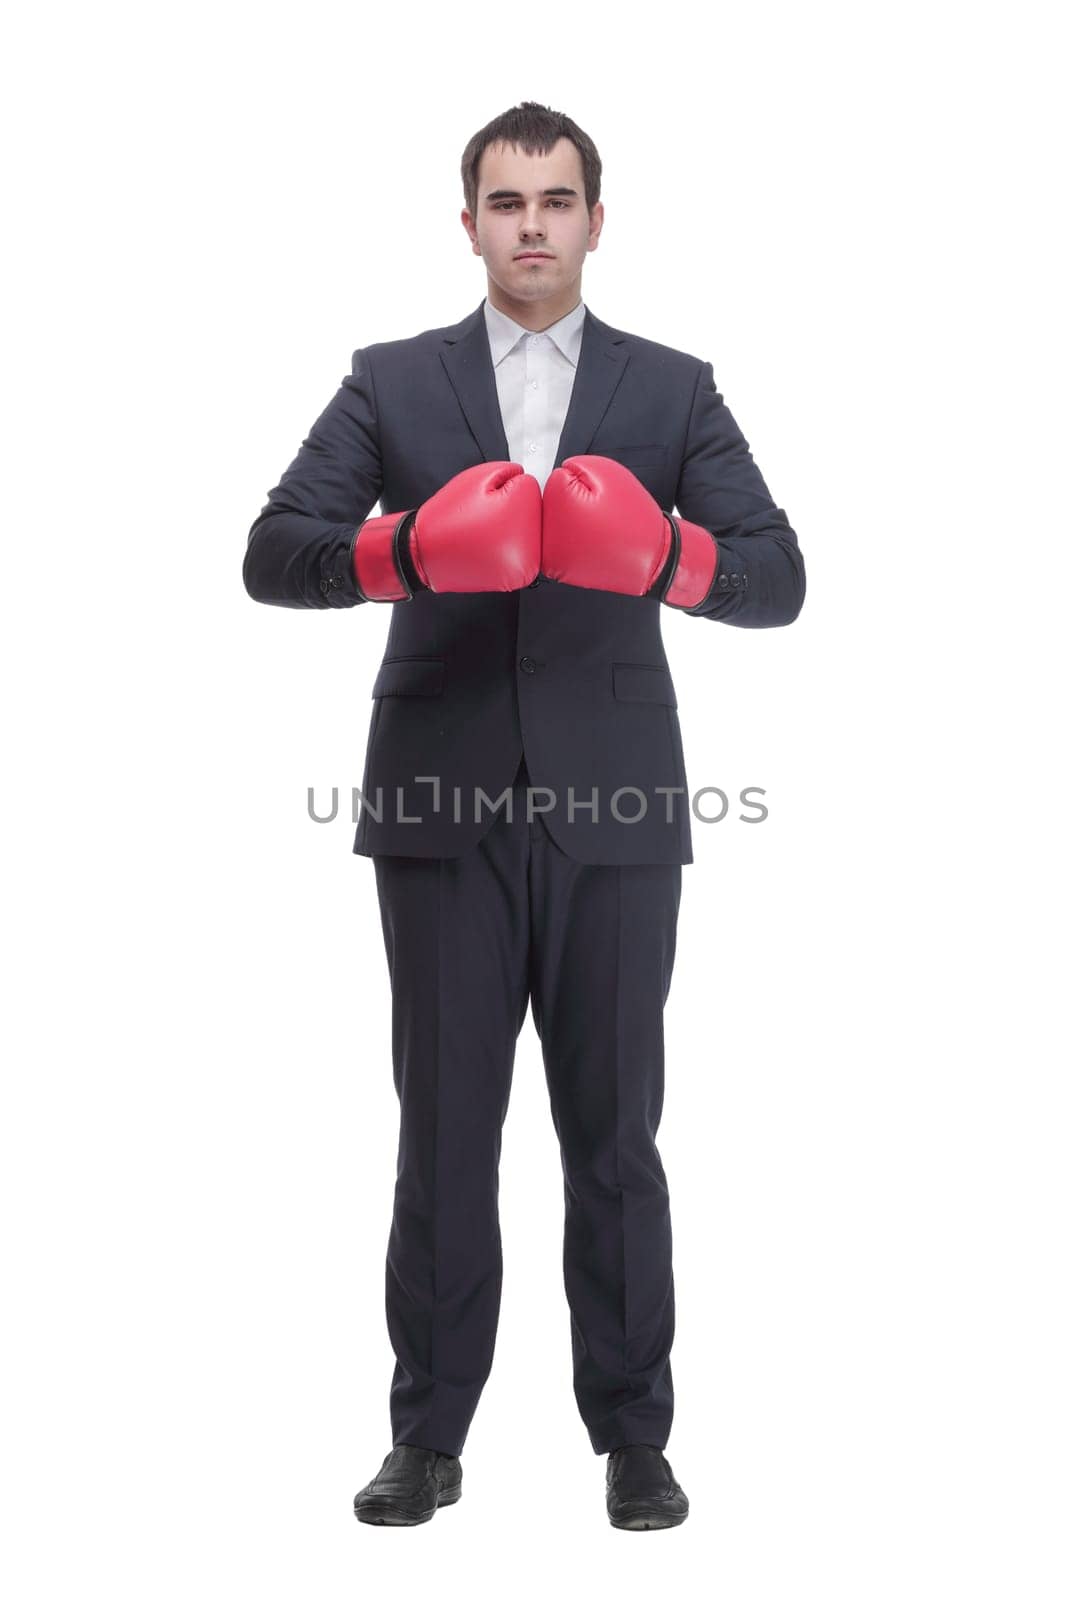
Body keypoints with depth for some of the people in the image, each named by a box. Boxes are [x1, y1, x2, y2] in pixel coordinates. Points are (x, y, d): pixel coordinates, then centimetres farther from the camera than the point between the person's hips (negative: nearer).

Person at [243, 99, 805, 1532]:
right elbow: (272, 555, -2)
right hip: (442, 813, 0)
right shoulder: (392, 384, 8)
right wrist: (402, 549, -21)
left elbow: (778, 577, -1)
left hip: (614, 813, 0)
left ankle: (634, 1438, 17)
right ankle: (429, 1437, 17)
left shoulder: (673, 391, 8)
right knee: (444, 1130, 5)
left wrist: (670, 555, -22)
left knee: (615, 1134, 5)